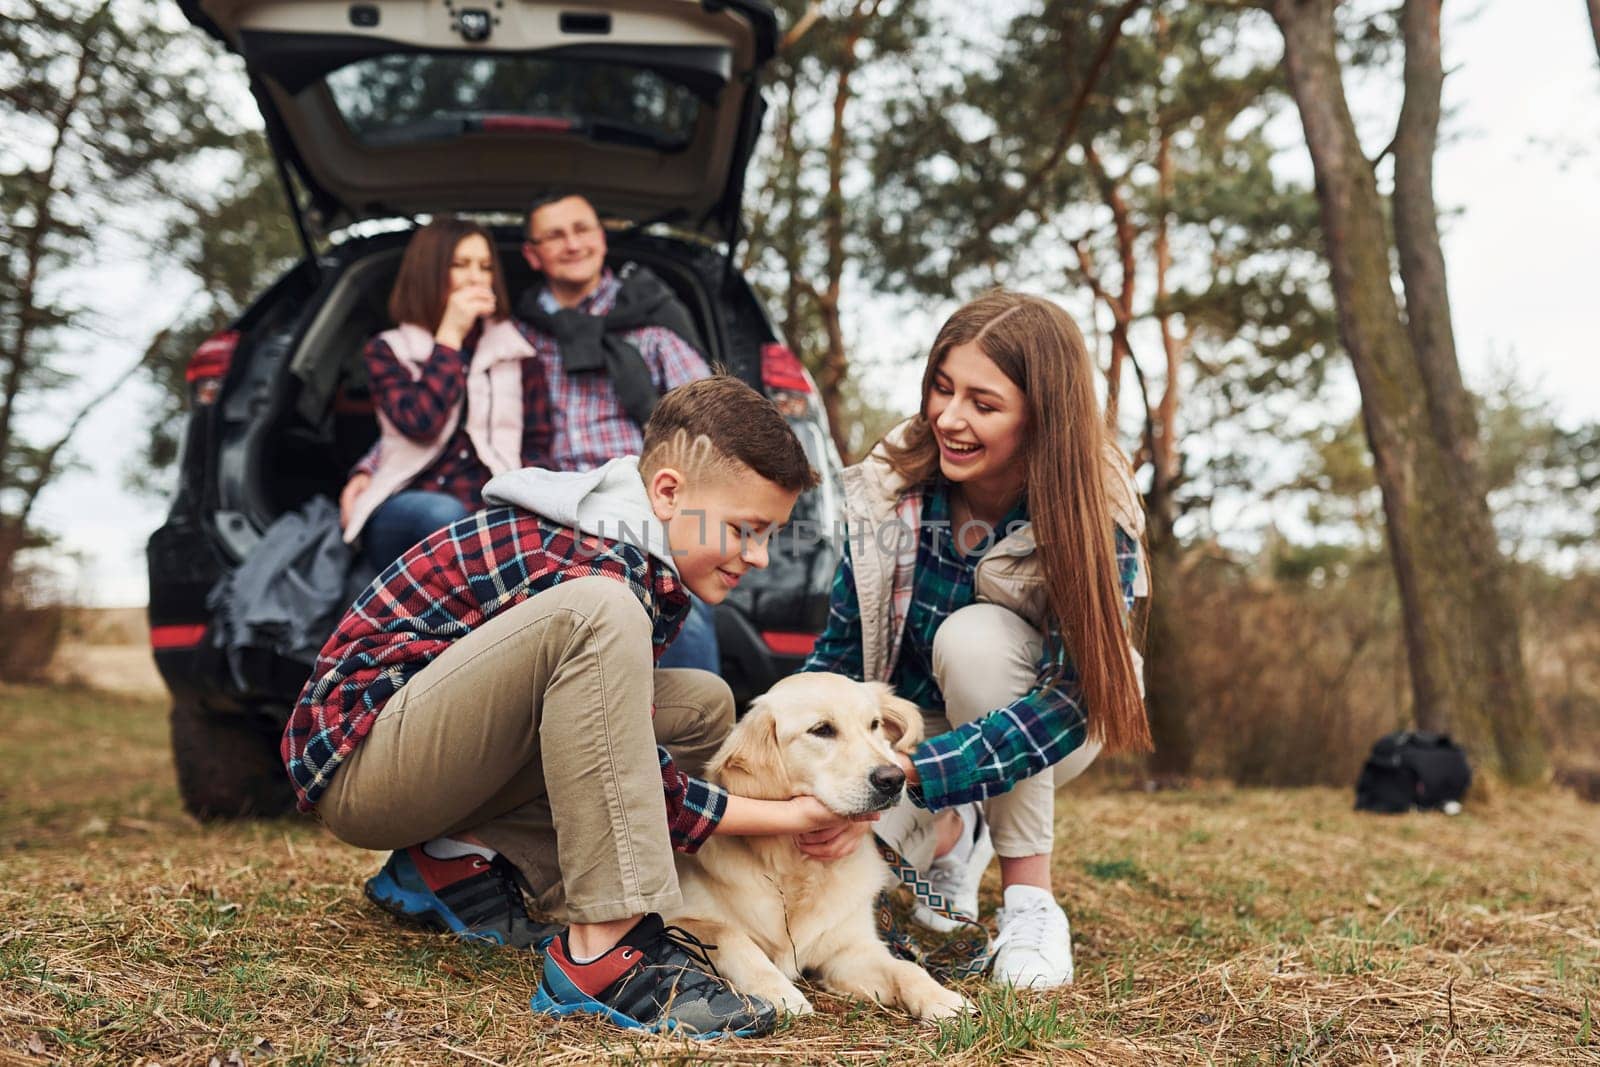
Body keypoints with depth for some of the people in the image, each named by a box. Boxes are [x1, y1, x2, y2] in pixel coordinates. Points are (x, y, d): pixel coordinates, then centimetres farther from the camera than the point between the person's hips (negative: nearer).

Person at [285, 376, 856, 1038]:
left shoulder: (652, 566, 7)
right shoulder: (591, 563, -23)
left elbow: (616, 724, 7)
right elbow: (631, 778, -22)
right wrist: (789, 816, -15)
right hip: (358, 757, -10)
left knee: (702, 705, 6)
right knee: (595, 614, -33)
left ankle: (462, 859, 0)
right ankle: (604, 951, -33)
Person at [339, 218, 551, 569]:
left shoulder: (517, 352, 19)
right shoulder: (388, 350, 14)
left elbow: (537, 447, 16)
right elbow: (420, 423, -5)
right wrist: (450, 335, 0)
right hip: (403, 512, -1)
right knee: (443, 515, -39)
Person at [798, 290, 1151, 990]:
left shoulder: (1095, 519, -27)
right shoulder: (890, 488, -19)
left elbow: (1071, 699, -33)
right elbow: (839, 649, -9)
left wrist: (904, 774, -43)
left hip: (1040, 723, -2)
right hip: (913, 718, 2)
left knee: (975, 635, -35)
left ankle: (1030, 901, -19)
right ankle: (952, 836, 13)